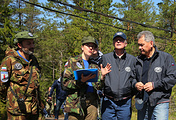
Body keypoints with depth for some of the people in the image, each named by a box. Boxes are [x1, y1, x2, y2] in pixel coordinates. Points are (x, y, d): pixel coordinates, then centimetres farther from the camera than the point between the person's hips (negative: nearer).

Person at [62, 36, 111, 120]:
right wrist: (81, 81, -17)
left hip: (92, 102, 3)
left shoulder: (94, 65, 18)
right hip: (76, 100, -3)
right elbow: (65, 82, -2)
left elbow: (98, 86, 11)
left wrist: (102, 76, -9)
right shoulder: (72, 61, 8)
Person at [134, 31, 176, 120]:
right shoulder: (138, 60, 14)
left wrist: (154, 85, -14)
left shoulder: (166, 57, 1)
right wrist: (135, 84, -1)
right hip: (142, 104, 4)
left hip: (160, 103, -4)